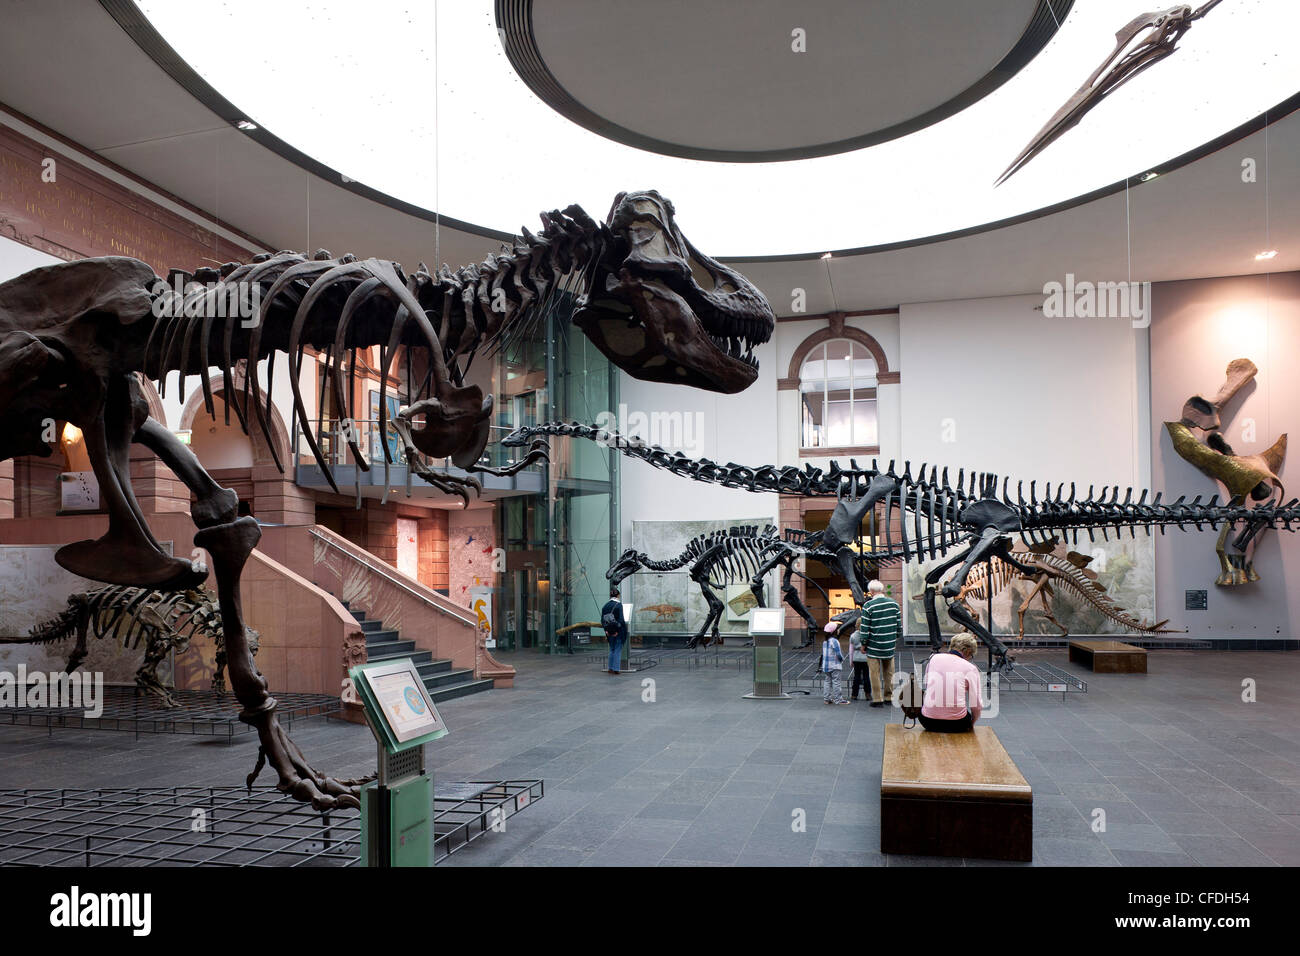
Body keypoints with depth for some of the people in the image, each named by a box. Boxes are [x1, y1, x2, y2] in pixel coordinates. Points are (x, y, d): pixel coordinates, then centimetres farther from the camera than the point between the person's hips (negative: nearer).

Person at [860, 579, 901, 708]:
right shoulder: (893, 603, 2)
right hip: (890, 645, 5)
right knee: (889, 672, 15)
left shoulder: (868, 606, -13)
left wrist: (863, 643, 1)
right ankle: (889, 697, 22)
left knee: (874, 673, 4)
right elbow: (899, 625, 9)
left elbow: (864, 628, -11)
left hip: (874, 646, -4)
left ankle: (877, 699, 7)